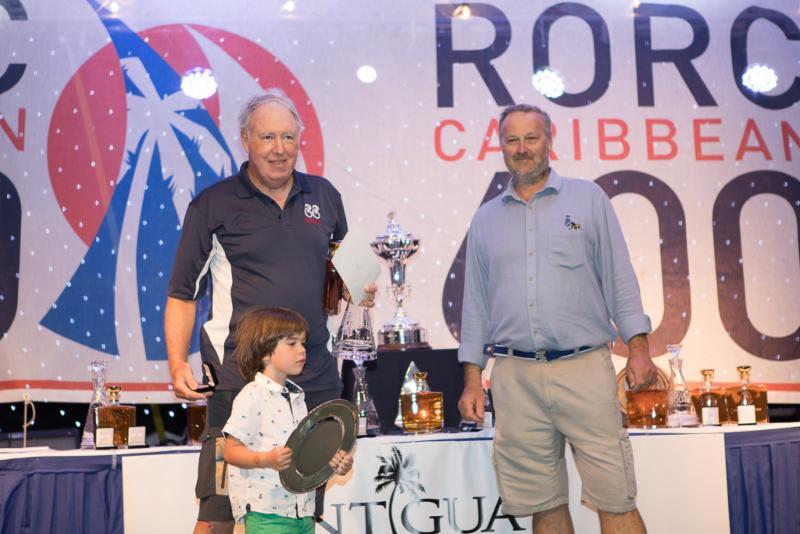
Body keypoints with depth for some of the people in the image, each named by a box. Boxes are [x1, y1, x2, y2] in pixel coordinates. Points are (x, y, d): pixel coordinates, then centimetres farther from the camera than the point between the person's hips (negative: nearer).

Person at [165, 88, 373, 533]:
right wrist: (179, 365, -11)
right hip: (239, 377, -4)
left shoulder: (324, 196, 11)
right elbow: (183, 294, 1)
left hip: (316, 379, 4)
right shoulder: (213, 204, 0)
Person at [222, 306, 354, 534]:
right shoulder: (252, 396, -10)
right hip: (266, 513, -8)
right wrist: (267, 459, -28)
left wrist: (333, 461, 5)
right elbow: (231, 450, -13)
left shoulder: (296, 397, 15)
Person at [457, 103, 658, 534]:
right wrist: (472, 380, 8)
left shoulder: (587, 198, 9)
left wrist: (638, 347, -5)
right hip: (515, 377, 2)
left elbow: (619, 278, 5)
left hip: (585, 368, -2)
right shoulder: (486, 219, 14)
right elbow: (475, 304, 13)